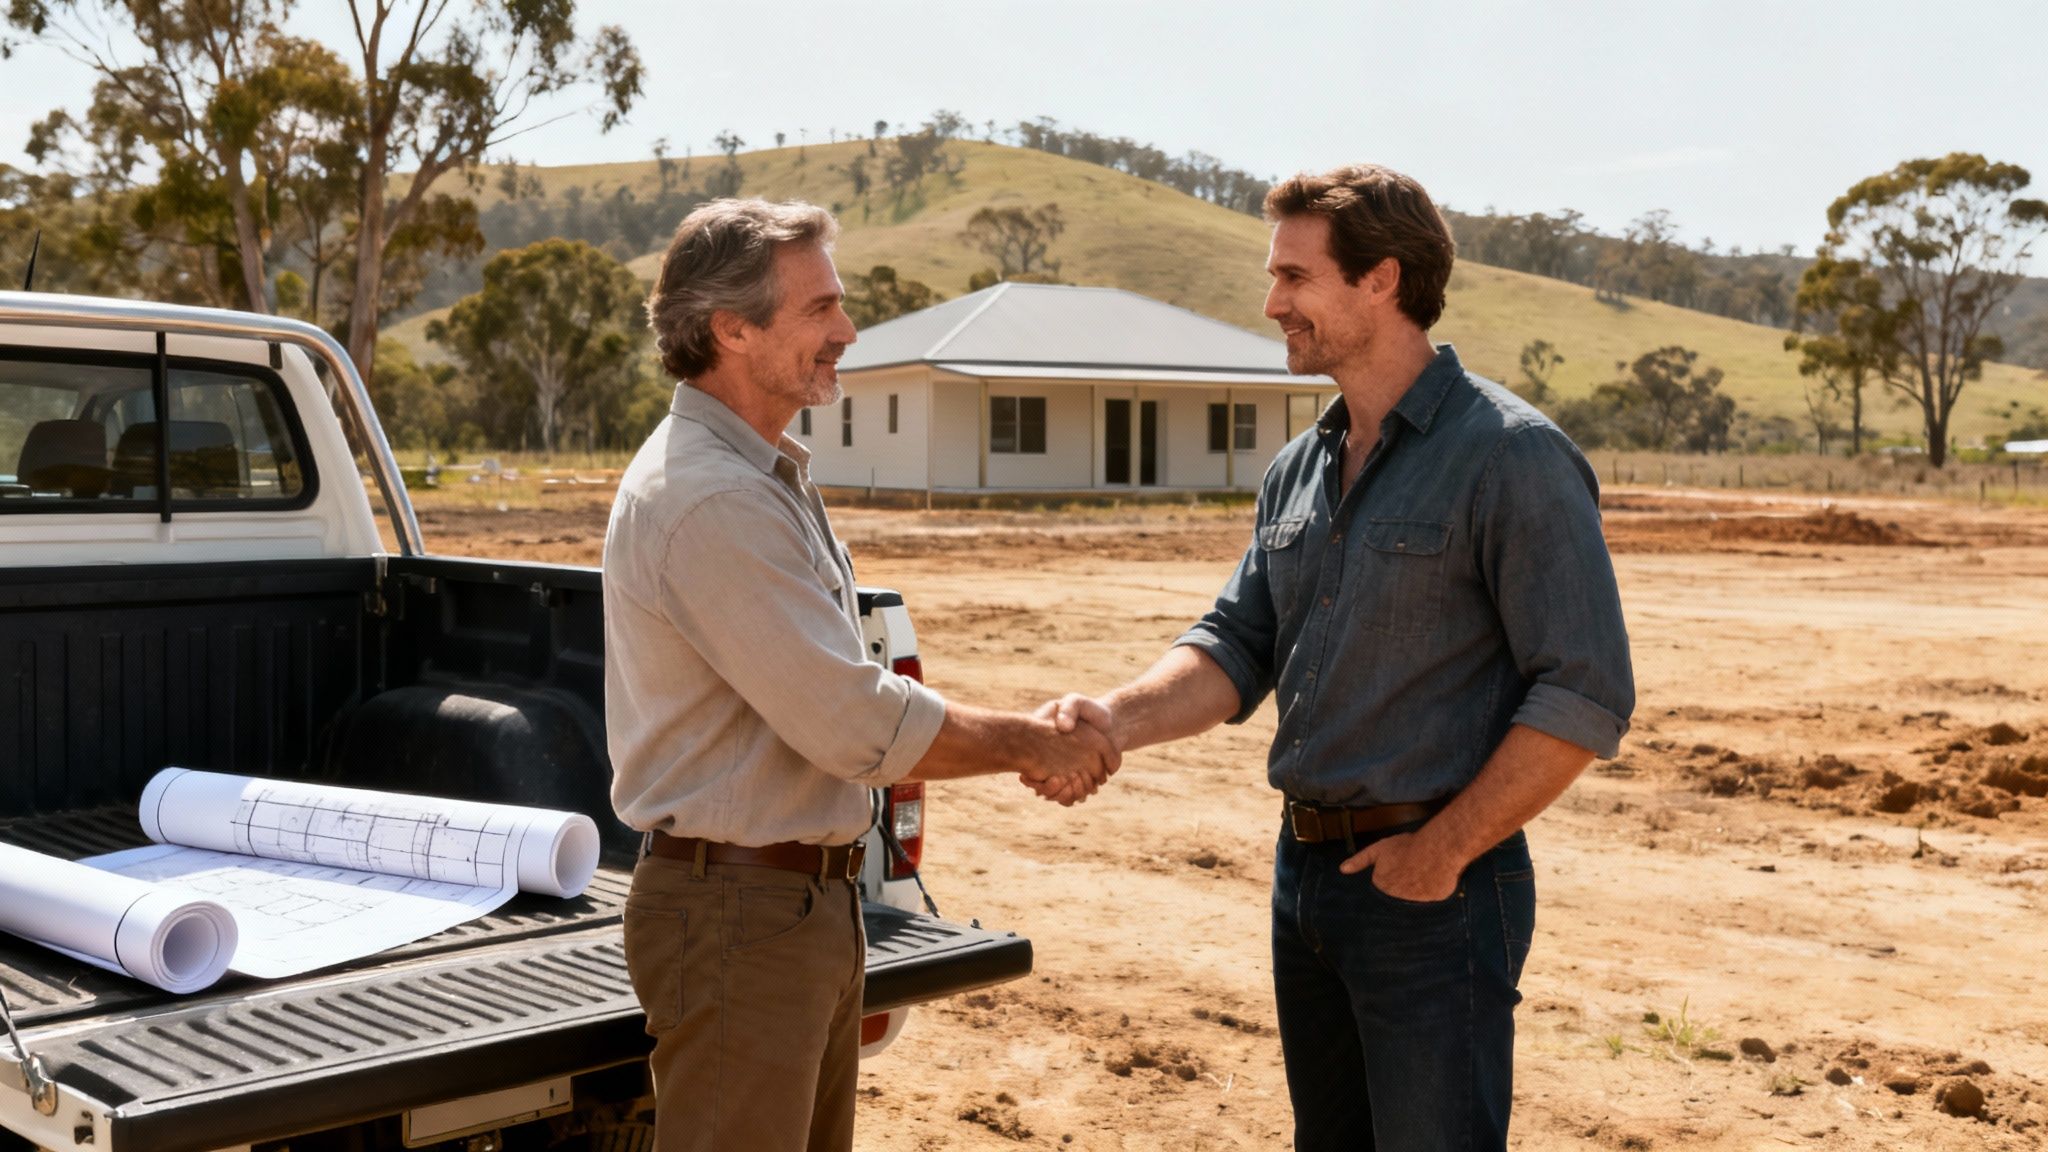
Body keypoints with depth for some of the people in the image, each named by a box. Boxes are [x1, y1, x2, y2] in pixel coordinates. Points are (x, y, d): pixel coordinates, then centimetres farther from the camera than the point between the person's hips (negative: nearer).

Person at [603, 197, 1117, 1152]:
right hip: (738, 910, -10)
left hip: (813, 896, 10)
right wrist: (1027, 742, -9)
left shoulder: (768, 481, 13)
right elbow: (860, 726, -23)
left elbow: (838, 699, 16)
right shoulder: (709, 500, -21)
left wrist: (1023, 744, 6)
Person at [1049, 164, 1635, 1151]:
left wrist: (1445, 848, -15)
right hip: (1307, 873, 8)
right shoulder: (1300, 468, 11)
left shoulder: (1509, 456, -13)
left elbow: (1586, 693, -17)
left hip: (1433, 886, -7)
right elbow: (1239, 646, 8)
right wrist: (1118, 718, -11)